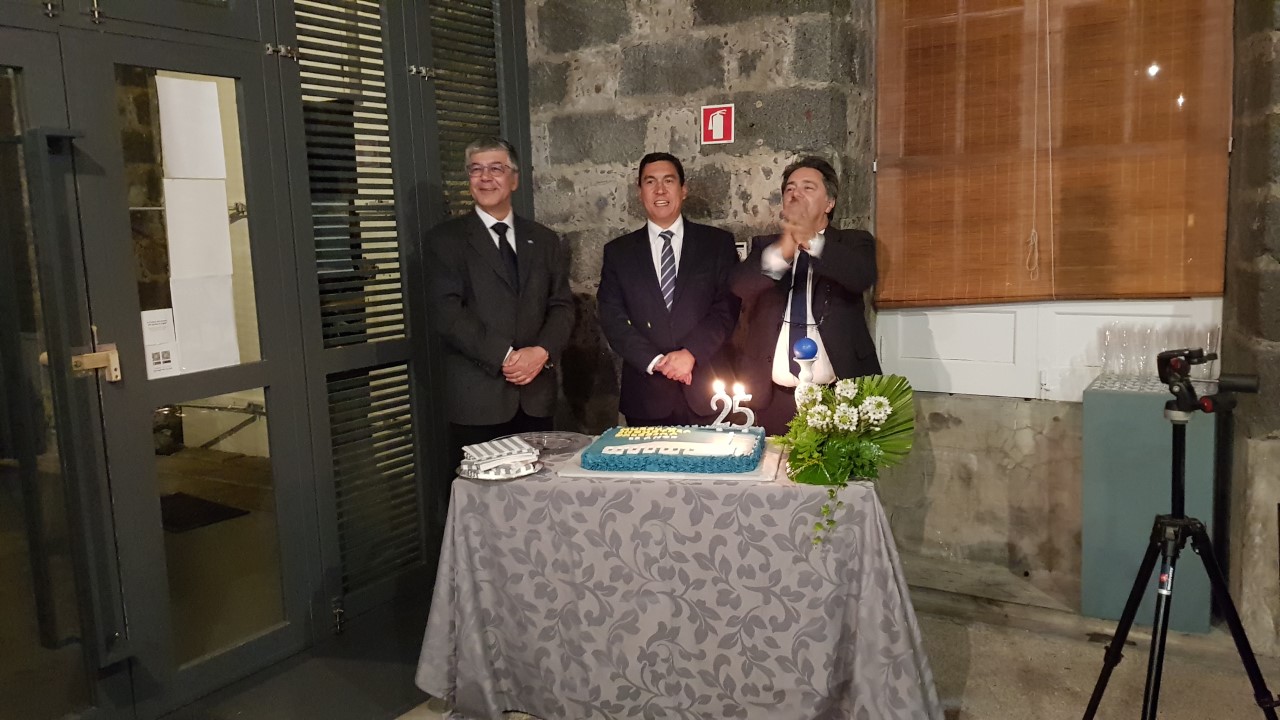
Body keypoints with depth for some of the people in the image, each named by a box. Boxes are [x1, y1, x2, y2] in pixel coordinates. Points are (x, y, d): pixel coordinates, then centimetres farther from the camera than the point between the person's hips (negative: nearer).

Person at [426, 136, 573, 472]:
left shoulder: (543, 240, 14)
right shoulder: (445, 239, 2)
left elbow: (562, 305, 9)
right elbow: (446, 312, -8)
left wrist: (543, 351, -11)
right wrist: (505, 356, -16)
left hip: (537, 395, 3)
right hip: (477, 397, -3)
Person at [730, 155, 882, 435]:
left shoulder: (853, 243, 7)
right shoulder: (764, 246, 12)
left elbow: (863, 277, -16)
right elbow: (738, 286, -9)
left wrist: (813, 241, -30)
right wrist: (779, 254, -28)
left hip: (838, 395, -1)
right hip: (771, 397, 2)